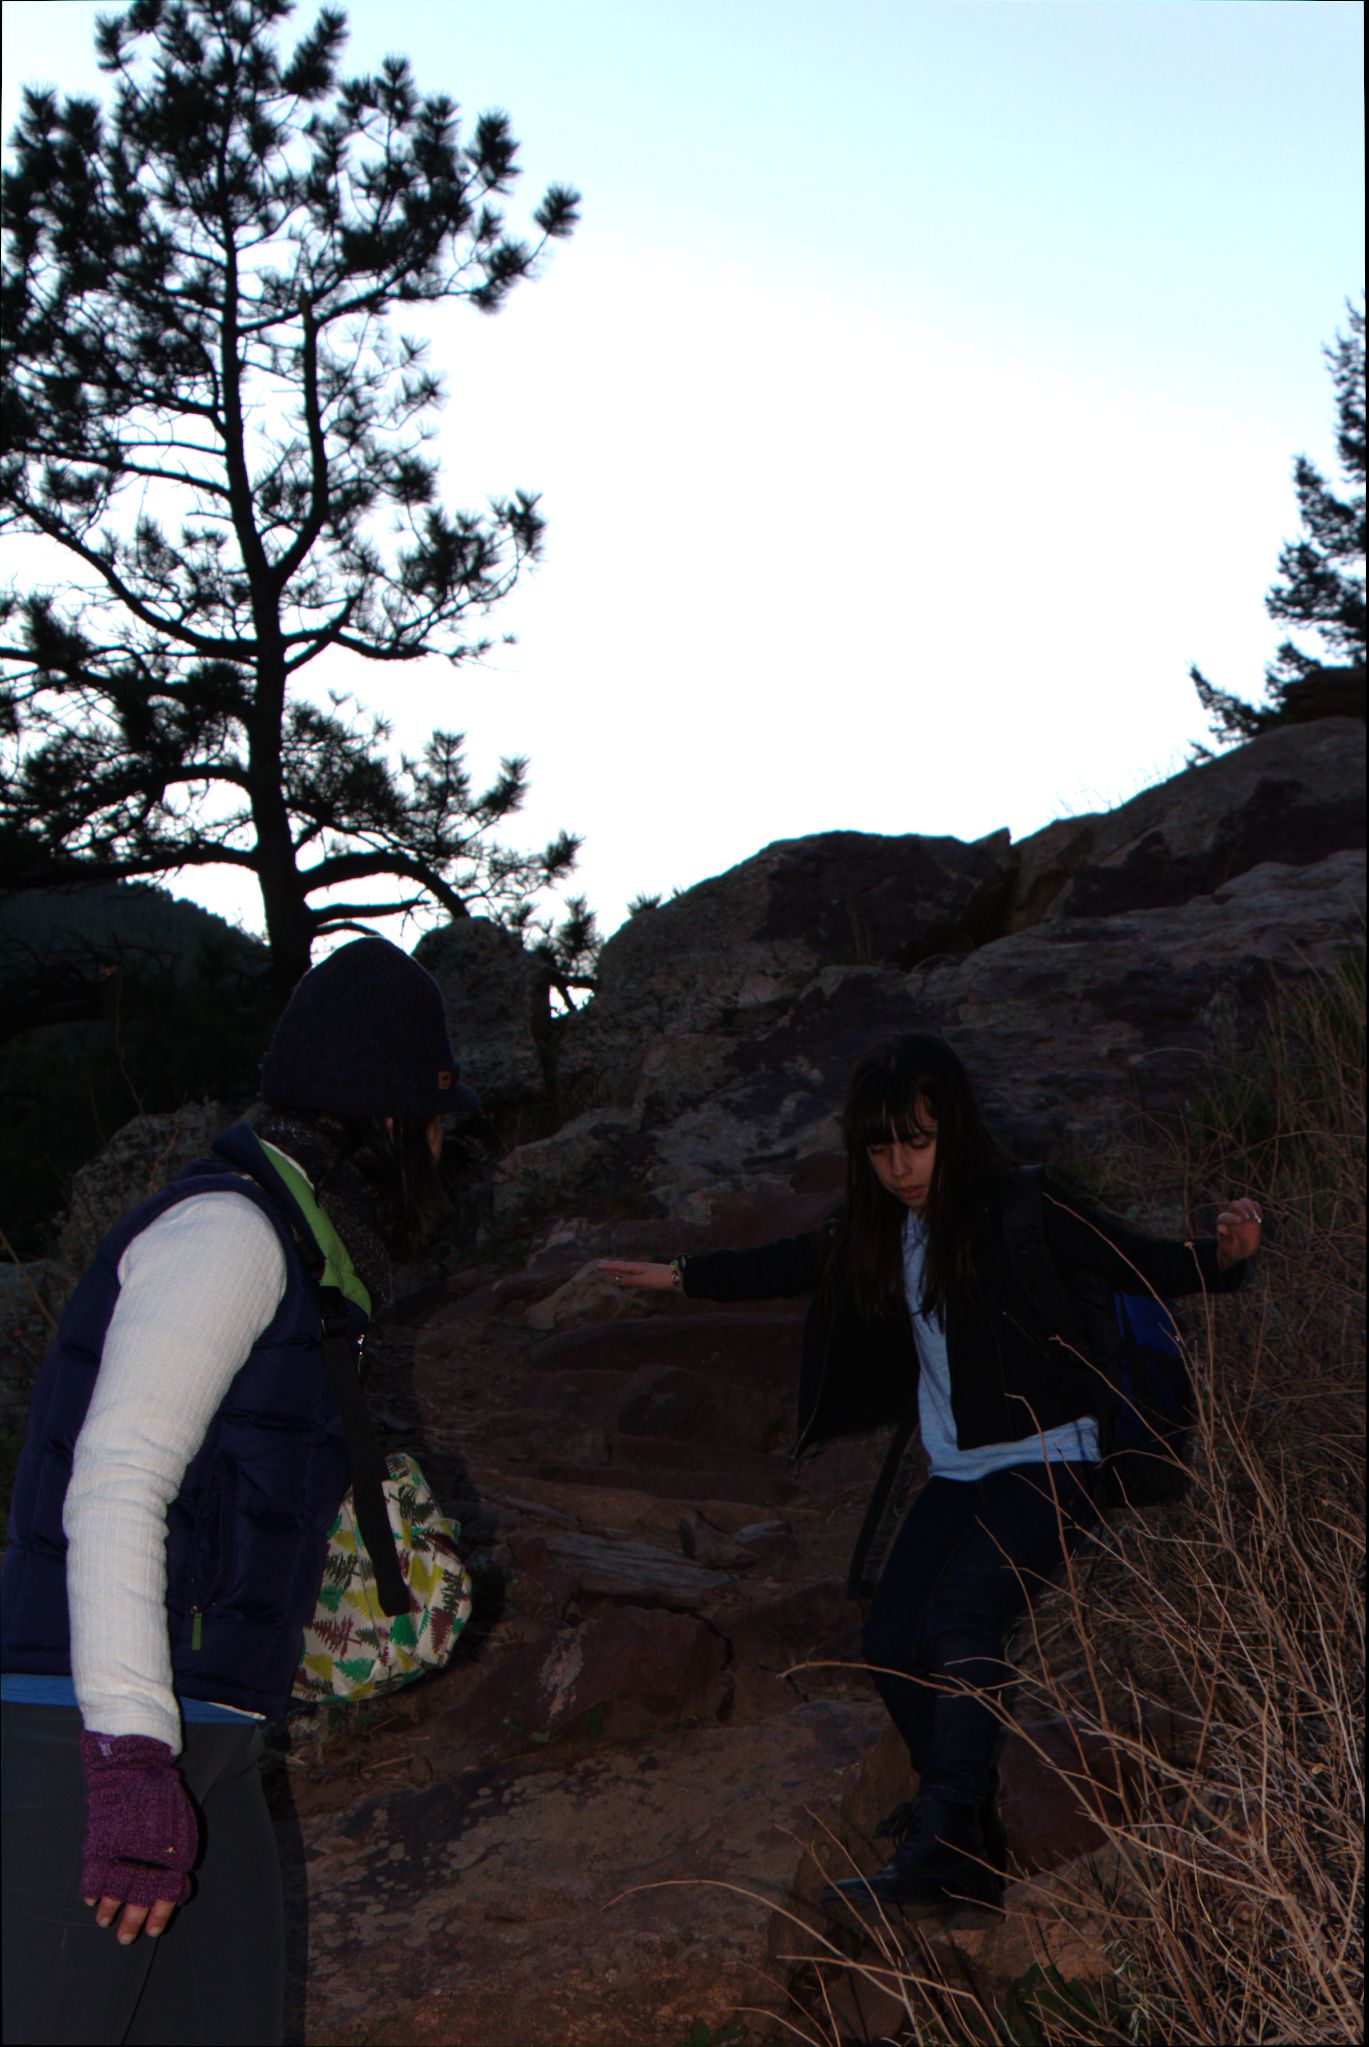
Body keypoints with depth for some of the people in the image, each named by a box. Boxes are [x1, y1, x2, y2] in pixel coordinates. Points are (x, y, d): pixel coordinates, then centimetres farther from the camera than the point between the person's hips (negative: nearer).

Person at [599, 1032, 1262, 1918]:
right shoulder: (883, 1228, 6)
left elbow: (1149, 1266, -18)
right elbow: (799, 1263, 22)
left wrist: (1224, 1255, -39)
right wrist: (682, 1277, 29)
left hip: (1049, 1464, -7)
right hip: (958, 1474, 7)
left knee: (959, 1614, -28)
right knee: (892, 1643, -4)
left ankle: (943, 1842, -25)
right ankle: (971, 1842, 13)